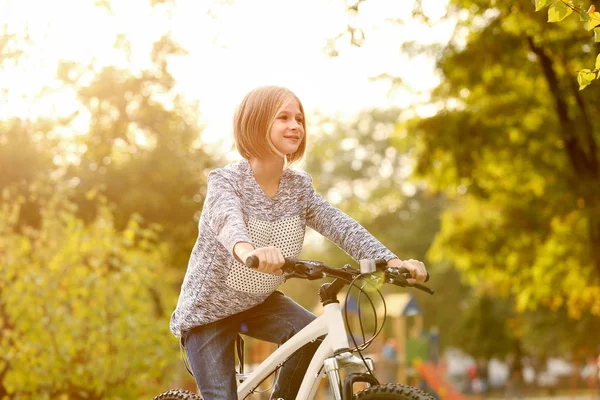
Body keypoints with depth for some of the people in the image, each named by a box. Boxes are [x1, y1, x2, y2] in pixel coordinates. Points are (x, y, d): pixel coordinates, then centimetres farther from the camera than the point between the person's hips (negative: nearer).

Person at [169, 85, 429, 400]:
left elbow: (340, 226, -19)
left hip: (258, 302, 4)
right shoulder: (225, 180, -20)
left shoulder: (299, 187, -6)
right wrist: (248, 251, -67)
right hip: (208, 309, -4)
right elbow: (228, 220, -42)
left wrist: (392, 261, -37)